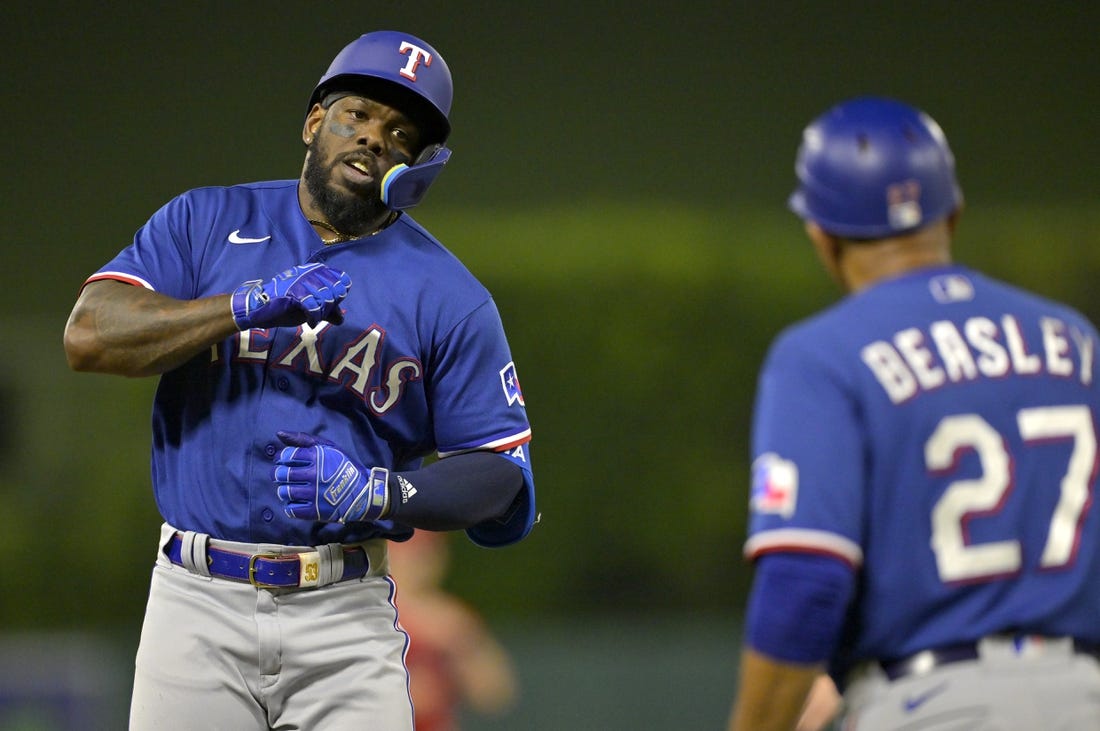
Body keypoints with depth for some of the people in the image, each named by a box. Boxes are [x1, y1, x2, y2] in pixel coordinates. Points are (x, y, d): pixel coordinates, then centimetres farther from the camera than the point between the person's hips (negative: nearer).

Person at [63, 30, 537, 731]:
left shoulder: (449, 296, 5)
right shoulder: (206, 222, 9)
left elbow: (502, 477, 3)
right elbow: (90, 336, -6)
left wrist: (376, 493, -15)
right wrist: (253, 304, -15)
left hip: (346, 616, 0)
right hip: (197, 601, 0)